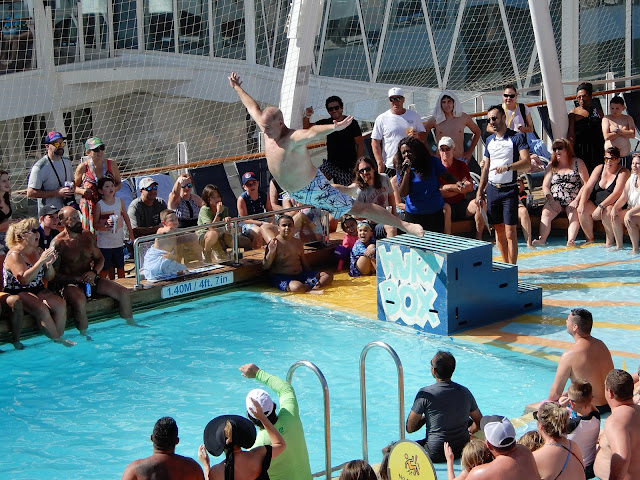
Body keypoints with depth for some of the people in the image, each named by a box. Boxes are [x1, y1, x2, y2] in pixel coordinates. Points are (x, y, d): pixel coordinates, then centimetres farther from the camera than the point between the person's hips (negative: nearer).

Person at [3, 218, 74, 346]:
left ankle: (59, 337, -14)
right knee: (42, 309, -33)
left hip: (38, 290, 7)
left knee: (60, 305, -22)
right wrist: (41, 261, -28)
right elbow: (24, 279, -26)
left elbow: (48, 277, 14)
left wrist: (49, 264, -8)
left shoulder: (38, 251, 11)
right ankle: (57, 340, -19)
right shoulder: (14, 255, -12)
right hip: (18, 293, -7)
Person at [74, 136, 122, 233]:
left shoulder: (111, 164, 3)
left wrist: (114, 189, -5)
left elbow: (119, 183, 17)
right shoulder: (82, 168, -2)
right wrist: (82, 191, -11)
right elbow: (74, 187, 11)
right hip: (89, 206, -2)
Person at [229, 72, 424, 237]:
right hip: (294, 193, 9)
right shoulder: (268, 132, -8)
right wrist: (238, 89, 19)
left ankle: (405, 226, -9)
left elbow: (312, 132, -52)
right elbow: (253, 108, 8)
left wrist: (334, 128, -71)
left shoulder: (293, 138, -30)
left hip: (314, 188, -9)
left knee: (358, 209, -10)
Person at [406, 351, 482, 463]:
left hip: (436, 455, -5)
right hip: (463, 450, 6)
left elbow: (410, 428, -8)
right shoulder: (465, 392, -2)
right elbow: (479, 423, 9)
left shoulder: (425, 394, -16)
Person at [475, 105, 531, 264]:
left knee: (510, 232, -9)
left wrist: (508, 167, -31)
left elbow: (527, 163, -15)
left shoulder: (517, 138, -4)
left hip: (509, 190, -5)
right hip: (492, 189, 5)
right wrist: (480, 191, 15)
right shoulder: (489, 140, 15)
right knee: (499, 230, 8)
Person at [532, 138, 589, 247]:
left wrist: (576, 201, -12)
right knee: (546, 213, -28)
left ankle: (571, 241, -54)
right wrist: (551, 201, -8)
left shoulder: (577, 163, 10)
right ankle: (541, 240, -44)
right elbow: (545, 186, 11)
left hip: (573, 201, -2)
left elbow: (585, 184, 1)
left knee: (574, 215, -34)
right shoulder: (552, 165, 19)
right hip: (555, 200, 2)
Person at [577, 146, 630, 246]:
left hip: (612, 205, -5)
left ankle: (610, 242, -20)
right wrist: (582, 203, -15)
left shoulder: (623, 172, -6)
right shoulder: (599, 169, 9)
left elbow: (616, 194, -19)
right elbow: (588, 188, 3)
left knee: (607, 212, -36)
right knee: (582, 210, -23)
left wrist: (601, 206, -29)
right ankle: (589, 239, -9)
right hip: (595, 203, 5)